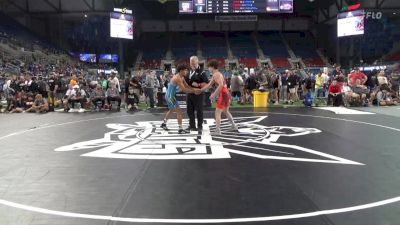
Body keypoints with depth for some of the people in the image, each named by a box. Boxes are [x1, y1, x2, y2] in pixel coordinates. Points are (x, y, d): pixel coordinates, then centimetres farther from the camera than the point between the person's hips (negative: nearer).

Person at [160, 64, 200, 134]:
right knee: (179, 111, -10)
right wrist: (194, 91, -24)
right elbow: (184, 90, -29)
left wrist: (195, 89, -10)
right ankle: (180, 129, -8)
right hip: (170, 96, -11)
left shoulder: (182, 78, 7)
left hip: (170, 96, 11)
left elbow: (187, 86, 6)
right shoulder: (177, 78, -25)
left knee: (171, 110, 27)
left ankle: (164, 124, 43)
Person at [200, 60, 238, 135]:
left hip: (223, 95, -10)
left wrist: (214, 94, -24)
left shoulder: (216, 74, -14)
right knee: (226, 111, 25)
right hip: (226, 94, 10)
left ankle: (217, 131, -10)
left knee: (217, 112, -8)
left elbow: (221, 85, -28)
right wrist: (200, 90, 19)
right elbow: (209, 85, 21)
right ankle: (234, 126, 34)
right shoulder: (216, 74, 17)